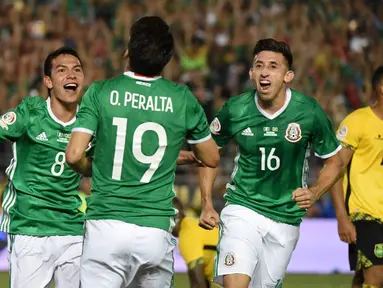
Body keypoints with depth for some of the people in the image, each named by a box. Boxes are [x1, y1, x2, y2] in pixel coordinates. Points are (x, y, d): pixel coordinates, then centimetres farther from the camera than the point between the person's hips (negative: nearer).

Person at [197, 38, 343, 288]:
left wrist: (314, 192, -14)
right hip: (243, 209, -2)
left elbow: (334, 162, 5)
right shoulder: (234, 110, -9)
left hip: (286, 219, 2)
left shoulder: (309, 112, -9)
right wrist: (207, 205, 1)